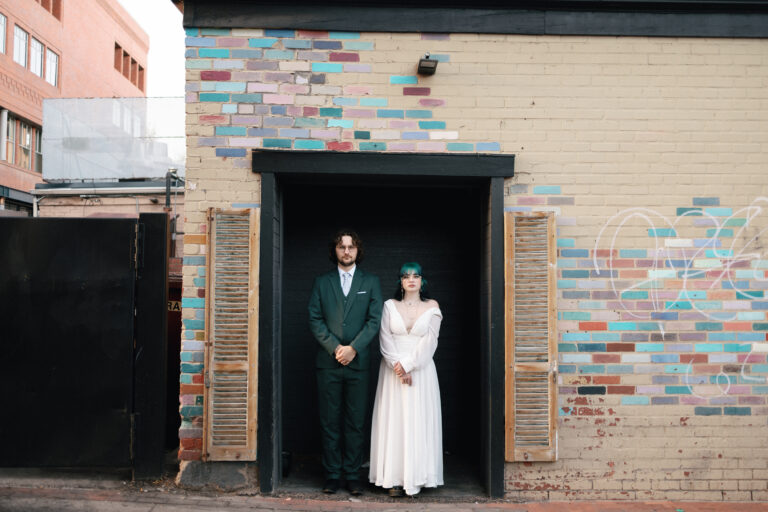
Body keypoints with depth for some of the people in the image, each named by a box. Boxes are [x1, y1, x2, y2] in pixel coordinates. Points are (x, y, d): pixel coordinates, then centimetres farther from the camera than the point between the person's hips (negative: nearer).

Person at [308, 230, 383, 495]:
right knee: (329, 422, 5)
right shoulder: (322, 282, 10)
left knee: (356, 422, 4)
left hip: (358, 362, 0)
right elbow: (315, 320, 3)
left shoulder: (371, 282, 9)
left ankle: (352, 475, 14)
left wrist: (353, 348, -11)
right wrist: (335, 348, -10)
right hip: (328, 363, 0)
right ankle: (332, 475, 15)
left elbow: (374, 320, 1)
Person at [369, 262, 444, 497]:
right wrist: (399, 368, -12)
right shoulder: (389, 306, 5)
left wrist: (408, 364, -13)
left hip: (421, 369, 0)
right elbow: (385, 340, -2)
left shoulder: (432, 307, 3)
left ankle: (415, 476, 7)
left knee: (418, 421, -1)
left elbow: (429, 341, -5)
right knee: (394, 420, 0)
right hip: (393, 369, 1)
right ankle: (395, 478, 5)